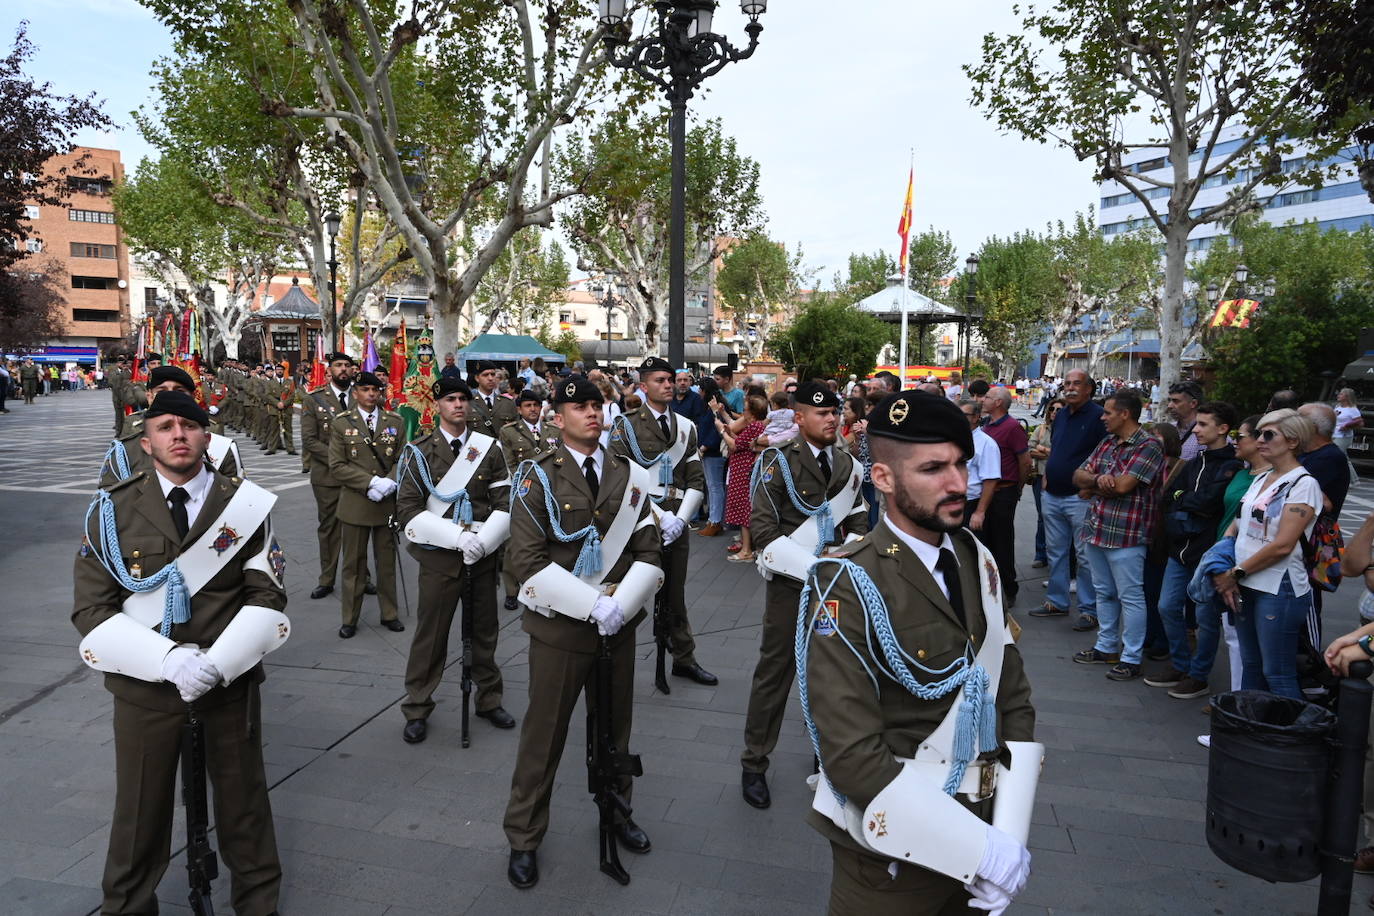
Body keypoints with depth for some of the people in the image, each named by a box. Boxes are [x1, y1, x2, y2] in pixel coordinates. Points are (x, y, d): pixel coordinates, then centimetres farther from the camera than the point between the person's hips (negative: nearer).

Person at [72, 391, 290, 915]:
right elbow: (91, 608, -5)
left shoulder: (245, 505, -4)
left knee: (242, 796, 14)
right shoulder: (112, 511, -2)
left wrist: (217, 663, -18)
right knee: (140, 807, 13)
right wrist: (170, 660, -18)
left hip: (231, 681, 0)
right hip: (145, 687, 0)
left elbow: (266, 597, -5)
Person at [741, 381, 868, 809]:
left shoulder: (848, 466, 8)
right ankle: (754, 765, 18)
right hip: (790, 585, -5)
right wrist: (809, 569, -21)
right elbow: (764, 531, -14)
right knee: (774, 673, 3)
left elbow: (858, 522, 15)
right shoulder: (779, 463, -10)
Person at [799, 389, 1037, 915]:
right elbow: (851, 755, -26)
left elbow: (1012, 697, 3)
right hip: (893, 854, -5)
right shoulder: (848, 587, -22)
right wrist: (981, 851, -22)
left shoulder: (979, 561, -1)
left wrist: (1009, 834, -6)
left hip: (979, 828, 6)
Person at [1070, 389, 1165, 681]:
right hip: (1096, 530, 8)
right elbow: (1079, 476, 7)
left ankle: (1131, 659, 9)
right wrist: (1099, 479, -15)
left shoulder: (1148, 446, -12)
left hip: (1126, 535, -8)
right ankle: (1106, 647, 30)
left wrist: (1094, 483, -5)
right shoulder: (1106, 443, 12)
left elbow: (1122, 485, -22)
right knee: (1104, 593, 18)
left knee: (1130, 597, 1)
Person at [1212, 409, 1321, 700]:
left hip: (1279, 590, -7)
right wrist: (1223, 573, -2)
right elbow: (1235, 526, 12)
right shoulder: (1261, 479, 13)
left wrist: (1236, 573, -11)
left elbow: (1282, 545, -17)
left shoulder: (1303, 484, -10)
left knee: (1278, 675, -2)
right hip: (1246, 587, 7)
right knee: (1251, 665, 16)